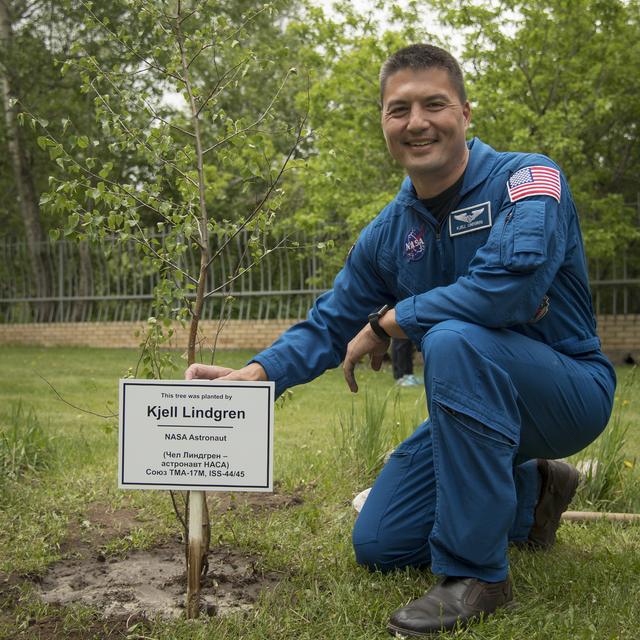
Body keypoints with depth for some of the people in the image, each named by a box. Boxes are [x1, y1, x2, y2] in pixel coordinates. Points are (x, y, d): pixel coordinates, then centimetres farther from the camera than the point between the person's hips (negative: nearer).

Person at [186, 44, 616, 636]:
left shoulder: (526, 177, -18)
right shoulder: (388, 234, 1)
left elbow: (513, 282, -37)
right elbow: (330, 324, 5)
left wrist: (388, 321, -25)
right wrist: (253, 375, -13)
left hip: (571, 390, -6)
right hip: (483, 404, 7)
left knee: (454, 339, -37)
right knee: (378, 546, 6)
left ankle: (476, 571, -24)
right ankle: (532, 493, 26)